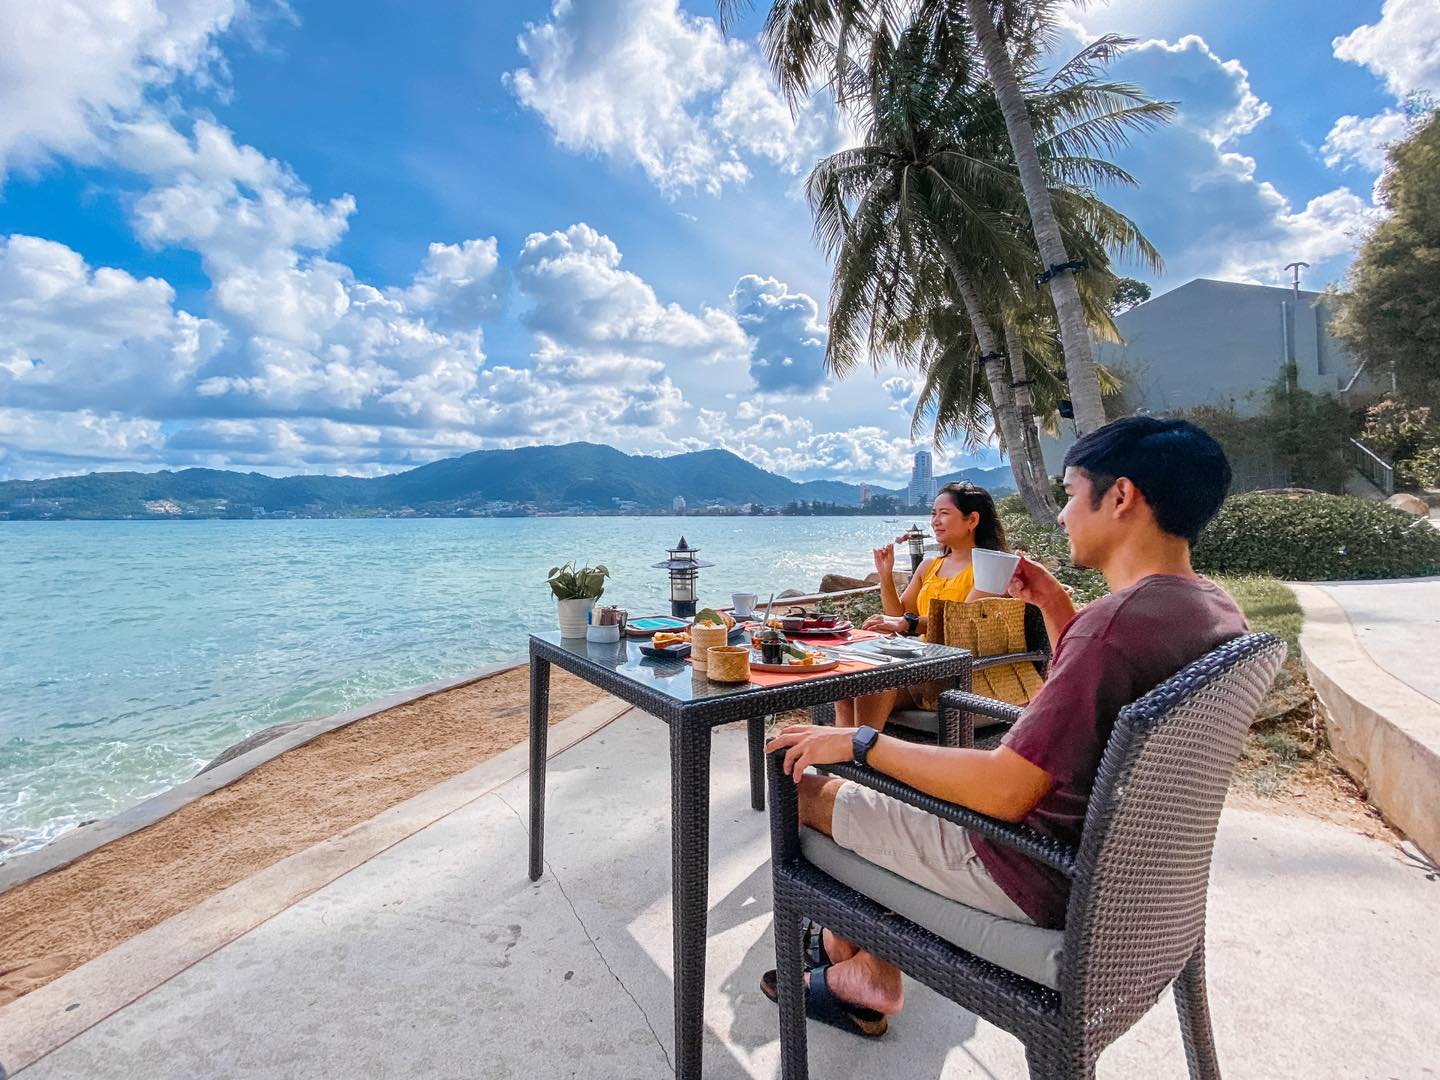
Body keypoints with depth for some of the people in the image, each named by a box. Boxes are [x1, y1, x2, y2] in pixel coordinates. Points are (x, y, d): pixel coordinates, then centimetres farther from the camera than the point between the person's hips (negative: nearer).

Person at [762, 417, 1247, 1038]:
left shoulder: (1119, 621, -31)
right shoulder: (1214, 610, 0)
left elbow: (1004, 791, -30)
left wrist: (860, 744, -21)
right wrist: (1054, 603, 6)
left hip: (1042, 880, -9)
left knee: (806, 789, 5)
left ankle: (856, 972, 33)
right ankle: (867, 970, 28)